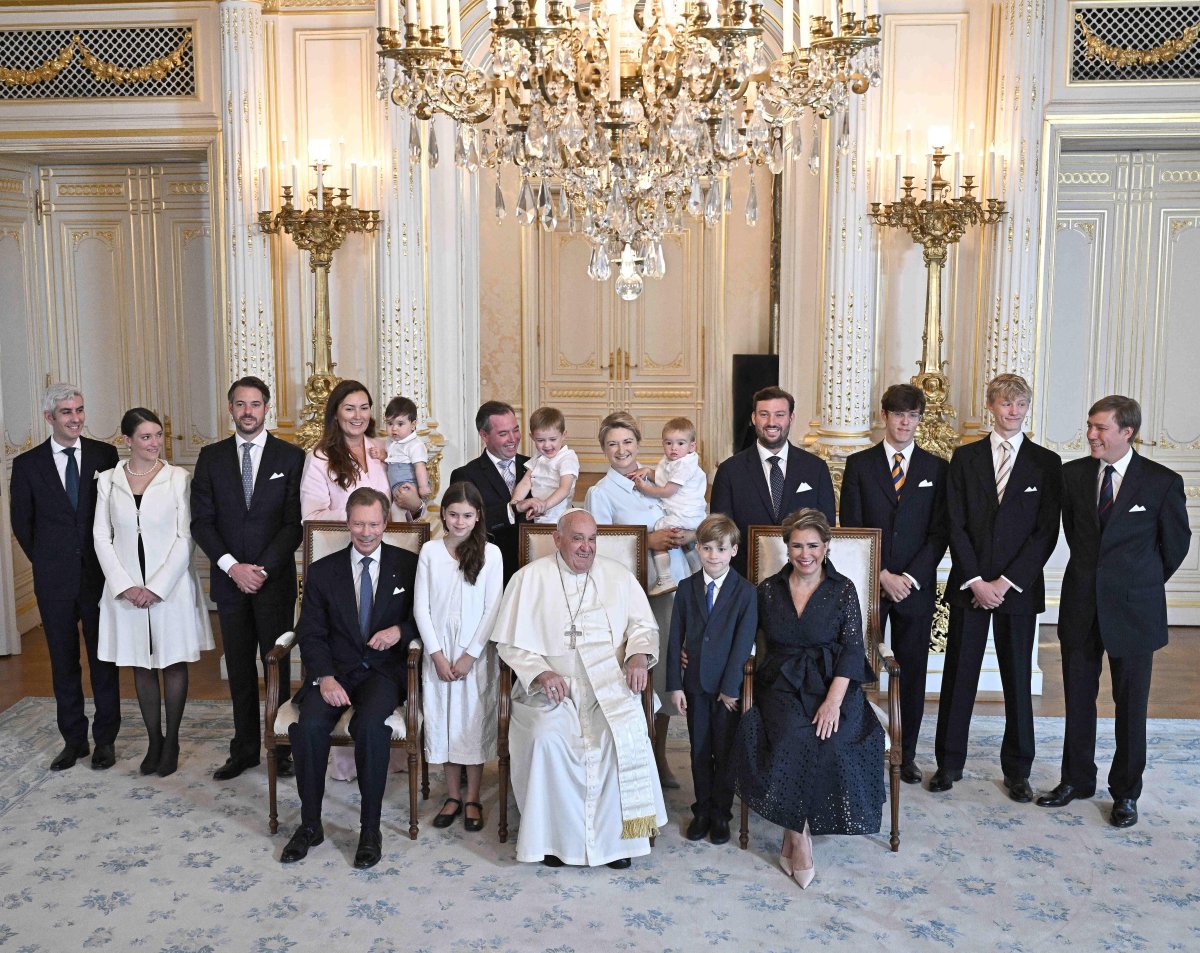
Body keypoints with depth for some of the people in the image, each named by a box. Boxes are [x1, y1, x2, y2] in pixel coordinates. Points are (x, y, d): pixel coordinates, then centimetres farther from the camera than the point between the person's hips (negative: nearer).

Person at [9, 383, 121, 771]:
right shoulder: (28, 464, 0)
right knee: (64, 662, 9)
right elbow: (21, 521, 8)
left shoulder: (104, 454, 0)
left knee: (104, 658, 7)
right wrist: (46, 562, 7)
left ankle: (105, 739, 17)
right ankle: (74, 739, 21)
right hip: (55, 579, 1)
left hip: (99, 573, 0)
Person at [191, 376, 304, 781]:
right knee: (239, 668, 10)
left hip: (275, 578, -2)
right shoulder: (211, 457, 6)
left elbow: (294, 523, -5)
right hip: (229, 578, 3)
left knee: (277, 666, 4)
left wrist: (262, 569, -13)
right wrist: (231, 566, -10)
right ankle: (244, 749, 20)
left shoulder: (290, 457, -1)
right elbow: (201, 521, 2)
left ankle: (280, 748, 14)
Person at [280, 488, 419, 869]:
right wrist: (324, 677, -14)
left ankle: (370, 829, -16)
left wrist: (400, 630, -14)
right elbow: (311, 633, 2)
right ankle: (310, 824, -7)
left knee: (370, 725, -32)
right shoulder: (322, 571, 7)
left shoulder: (408, 565, 4)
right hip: (336, 669, 2)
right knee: (309, 725, -27)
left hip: (383, 670, -1)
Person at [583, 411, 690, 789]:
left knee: (667, 668, 7)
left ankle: (660, 755, 22)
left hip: (675, 585, 4)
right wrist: (648, 542, -13)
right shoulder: (600, 492, 0)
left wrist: (686, 536, -5)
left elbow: (691, 522, 18)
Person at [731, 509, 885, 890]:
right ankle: (800, 838, -15)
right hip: (782, 684, 1)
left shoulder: (843, 590, 3)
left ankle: (793, 836, -10)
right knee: (795, 738, -30)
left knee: (826, 740, -30)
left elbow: (852, 648, -4)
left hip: (832, 683, 0)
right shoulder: (769, 589, 9)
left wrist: (834, 700, -18)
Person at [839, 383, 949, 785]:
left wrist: (910, 578, -10)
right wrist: (882, 575, -10)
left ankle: (907, 755, 18)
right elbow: (851, 529, -1)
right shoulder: (859, 464, 4)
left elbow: (939, 533, 2)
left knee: (913, 674, 7)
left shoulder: (936, 469, 7)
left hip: (916, 587, 1)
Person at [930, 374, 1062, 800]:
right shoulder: (965, 458, 5)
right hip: (969, 585, 1)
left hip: (1019, 587, 0)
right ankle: (949, 763, 18)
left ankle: (1017, 770, 20)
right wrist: (976, 582, -9)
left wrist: (1006, 583, -10)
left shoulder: (1046, 463, 3)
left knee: (1018, 680, 7)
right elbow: (956, 525, 0)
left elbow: (1046, 531, -3)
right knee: (958, 676, 6)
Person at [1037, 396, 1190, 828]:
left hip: (1133, 609, -3)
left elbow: (1175, 543, 4)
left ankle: (1126, 792, 23)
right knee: (1078, 699, 12)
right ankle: (1076, 780, 27)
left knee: (1131, 705, 8)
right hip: (1081, 604, 3)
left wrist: (1142, 583, 12)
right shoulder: (1073, 473, 0)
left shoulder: (1163, 482, -8)